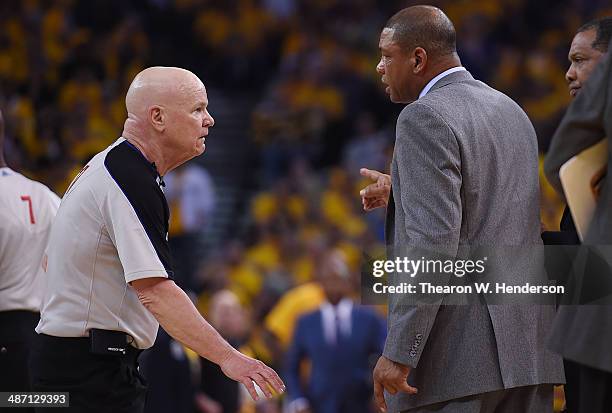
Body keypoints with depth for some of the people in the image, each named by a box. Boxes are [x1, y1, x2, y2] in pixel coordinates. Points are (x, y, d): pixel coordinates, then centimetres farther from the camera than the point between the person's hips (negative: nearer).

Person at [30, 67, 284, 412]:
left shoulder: (103, 165, 15)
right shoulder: (132, 181, -19)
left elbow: (52, 260, 22)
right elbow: (154, 290, -28)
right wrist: (227, 357, -32)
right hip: (94, 370, -10)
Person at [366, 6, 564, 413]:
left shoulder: (425, 118, -10)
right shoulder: (511, 111, 17)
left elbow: (434, 239, -19)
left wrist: (398, 352, -18)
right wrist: (402, 193, 30)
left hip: (458, 349, -8)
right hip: (526, 346, 8)